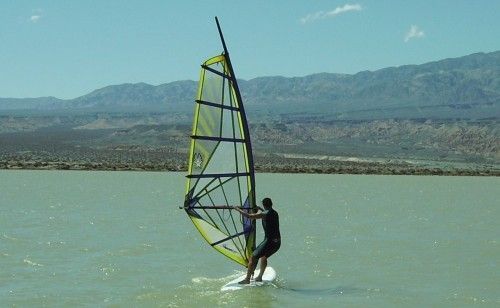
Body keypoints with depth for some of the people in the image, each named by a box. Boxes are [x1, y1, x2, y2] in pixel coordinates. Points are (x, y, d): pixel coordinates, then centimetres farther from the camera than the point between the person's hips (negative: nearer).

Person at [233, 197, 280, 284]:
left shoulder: (264, 214, -10)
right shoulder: (275, 213, 14)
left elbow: (249, 216, -11)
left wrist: (238, 209, 1)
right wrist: (260, 209, 46)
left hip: (269, 241, -8)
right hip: (277, 242, 8)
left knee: (253, 257, 0)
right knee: (264, 257, 30)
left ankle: (247, 279, -3)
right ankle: (260, 277, 31)